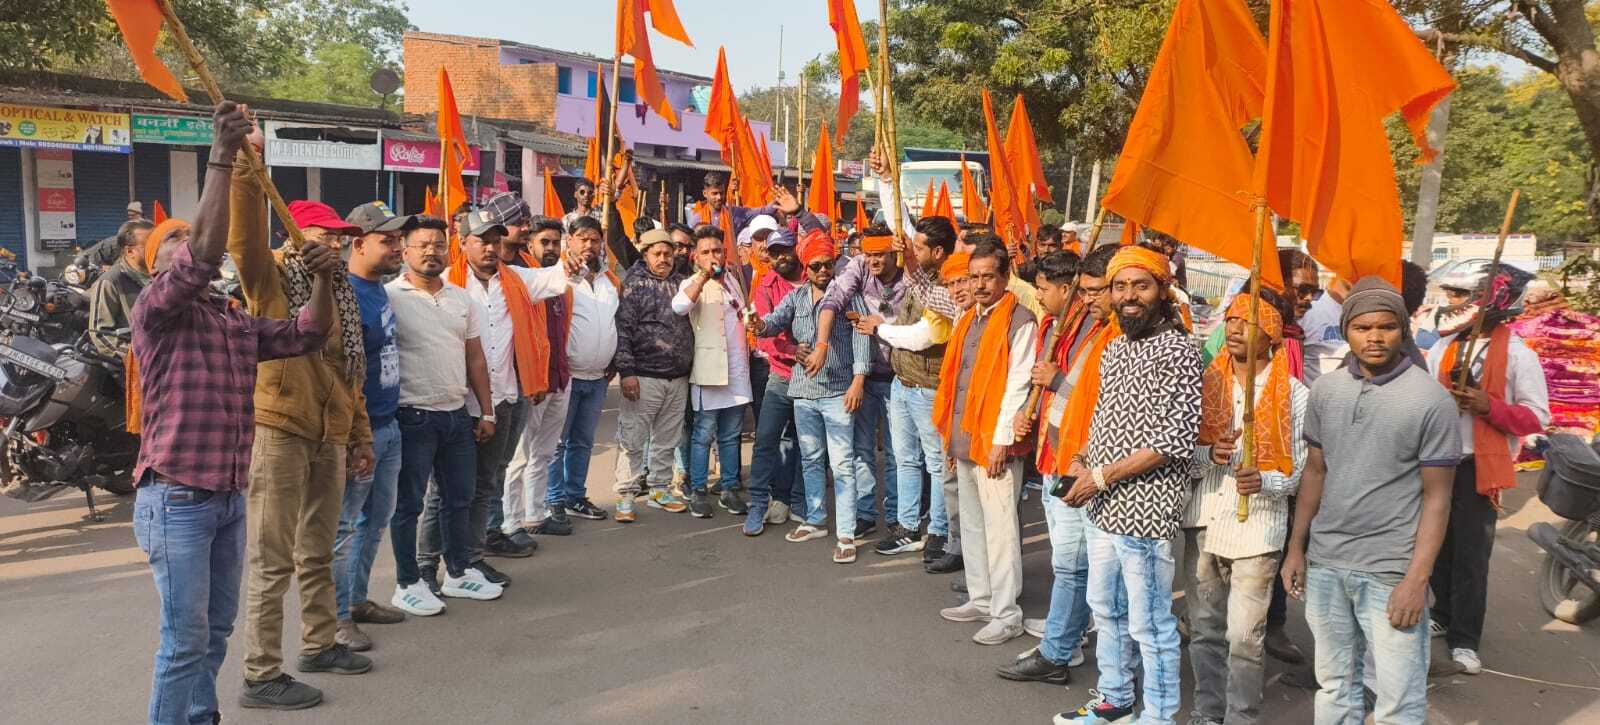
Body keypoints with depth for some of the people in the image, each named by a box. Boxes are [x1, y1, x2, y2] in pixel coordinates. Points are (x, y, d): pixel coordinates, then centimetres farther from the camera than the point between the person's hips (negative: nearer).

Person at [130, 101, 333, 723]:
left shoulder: (238, 322, 12)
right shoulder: (155, 311, -9)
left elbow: (307, 334, 11)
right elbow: (206, 254, -26)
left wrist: (323, 277, -7)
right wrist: (222, 156, -29)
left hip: (229, 498, 7)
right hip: (176, 500, -7)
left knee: (216, 631, 16)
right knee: (185, 639, -4)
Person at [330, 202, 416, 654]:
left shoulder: (379, 289, 9)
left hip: (388, 426, 9)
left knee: (376, 519, 18)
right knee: (343, 526, 3)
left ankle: (357, 599, 32)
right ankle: (337, 616, 13)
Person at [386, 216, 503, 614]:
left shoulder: (462, 299, 10)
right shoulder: (390, 297, -8)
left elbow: (475, 358, 14)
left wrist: (487, 412, 11)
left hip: (458, 416, 6)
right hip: (412, 417, -6)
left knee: (459, 498, 15)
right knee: (408, 504, 5)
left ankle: (458, 573, 29)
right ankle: (408, 584, 17)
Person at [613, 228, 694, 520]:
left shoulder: (681, 283, 13)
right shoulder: (634, 284, -3)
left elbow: (690, 324, 19)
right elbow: (623, 329, -9)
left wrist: (690, 367, 15)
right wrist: (626, 371, -15)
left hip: (679, 378, 5)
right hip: (644, 376, -5)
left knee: (667, 439, 13)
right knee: (633, 438, -2)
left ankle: (659, 490, 24)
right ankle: (625, 496, 6)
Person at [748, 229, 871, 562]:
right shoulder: (796, 297, 9)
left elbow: (860, 336, -10)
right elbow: (776, 319, -6)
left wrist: (858, 378, -19)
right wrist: (760, 324, -30)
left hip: (838, 390, -5)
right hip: (803, 390, 5)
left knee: (842, 463, -6)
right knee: (810, 460, 16)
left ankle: (846, 534, -3)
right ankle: (816, 521, 30)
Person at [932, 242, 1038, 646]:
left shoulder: (1019, 321, -9)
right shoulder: (968, 320, 15)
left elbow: (1018, 385, -15)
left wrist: (1001, 440, -18)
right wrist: (950, 435, 15)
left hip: (994, 442, -8)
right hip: (964, 440, 8)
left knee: (999, 528, -4)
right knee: (971, 524, 15)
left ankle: (1006, 616, 4)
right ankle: (980, 600, 27)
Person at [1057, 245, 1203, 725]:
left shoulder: (1178, 349, -13)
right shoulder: (1114, 349, 11)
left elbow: (1177, 439, -19)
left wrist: (1103, 476, -18)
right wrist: (1083, 460, 1)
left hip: (1145, 510, -8)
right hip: (1104, 509, 8)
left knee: (1150, 625, 2)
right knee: (1106, 610, 21)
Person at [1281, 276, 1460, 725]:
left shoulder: (1432, 400, -8)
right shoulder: (1325, 390, 5)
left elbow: (1436, 497, -8)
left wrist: (1417, 579, -13)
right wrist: (1296, 549, 10)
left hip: (1390, 570, -4)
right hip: (1324, 563, 4)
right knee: (1334, 684, 16)